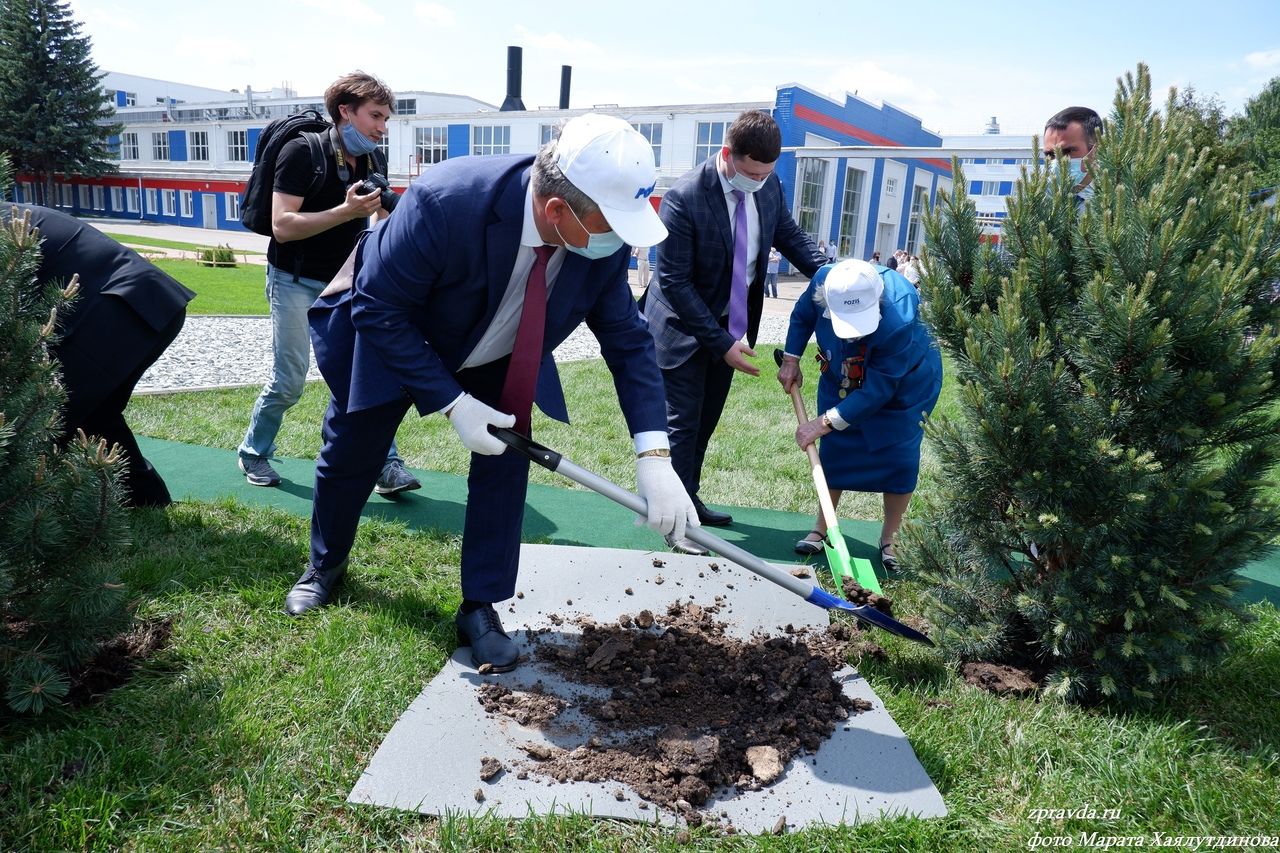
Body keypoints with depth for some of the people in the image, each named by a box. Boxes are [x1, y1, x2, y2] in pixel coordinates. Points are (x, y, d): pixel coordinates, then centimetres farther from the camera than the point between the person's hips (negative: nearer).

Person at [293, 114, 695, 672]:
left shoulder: (605, 239, -28)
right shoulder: (445, 203, -42)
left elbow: (628, 339, -19)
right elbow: (378, 310, -29)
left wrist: (654, 457, -29)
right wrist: (452, 404, -33)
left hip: (500, 357, 3)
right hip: (391, 336, -2)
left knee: (505, 463, -9)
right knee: (349, 458, 13)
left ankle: (480, 609, 11)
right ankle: (325, 565, 43)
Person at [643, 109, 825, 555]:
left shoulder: (769, 185, -7)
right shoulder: (684, 197, -26)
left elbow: (789, 234, 10)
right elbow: (673, 282, -24)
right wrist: (721, 343, -25)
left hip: (731, 324, 6)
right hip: (685, 327, -6)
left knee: (706, 420, 17)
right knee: (683, 423, 0)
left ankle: (688, 499, 33)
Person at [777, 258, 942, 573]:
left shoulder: (900, 321, -44)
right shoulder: (824, 281, -31)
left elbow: (878, 391, -36)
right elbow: (802, 315, -5)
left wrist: (823, 423, -34)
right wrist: (790, 360, -9)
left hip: (905, 385, -4)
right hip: (842, 379, 4)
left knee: (898, 458, -5)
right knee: (833, 448, 5)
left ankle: (890, 540, 12)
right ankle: (821, 528, 18)